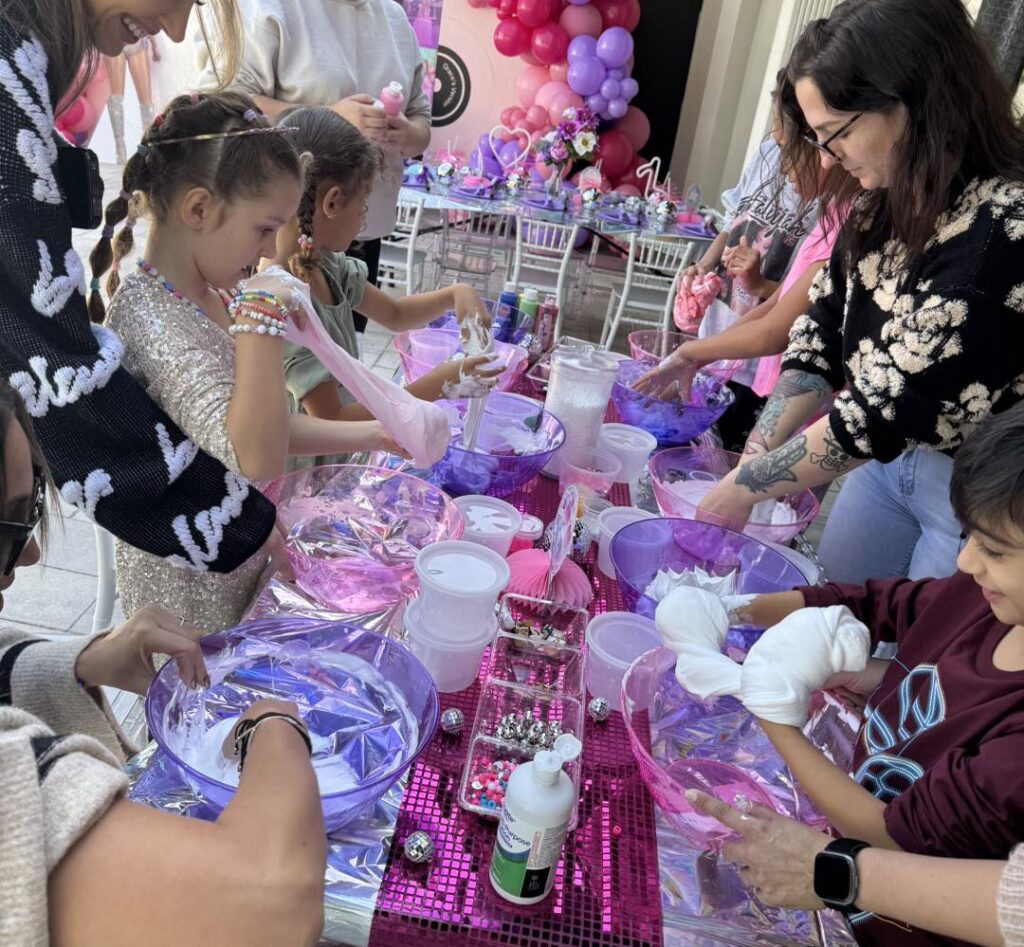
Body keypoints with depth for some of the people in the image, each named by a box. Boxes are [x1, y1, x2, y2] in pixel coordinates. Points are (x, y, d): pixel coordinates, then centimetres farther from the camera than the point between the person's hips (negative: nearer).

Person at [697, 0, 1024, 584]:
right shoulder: (887, 203, -4)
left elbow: (890, 406, -27)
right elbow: (821, 342, -1)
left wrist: (749, 486, -17)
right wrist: (753, 462, -10)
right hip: (892, 451, 7)